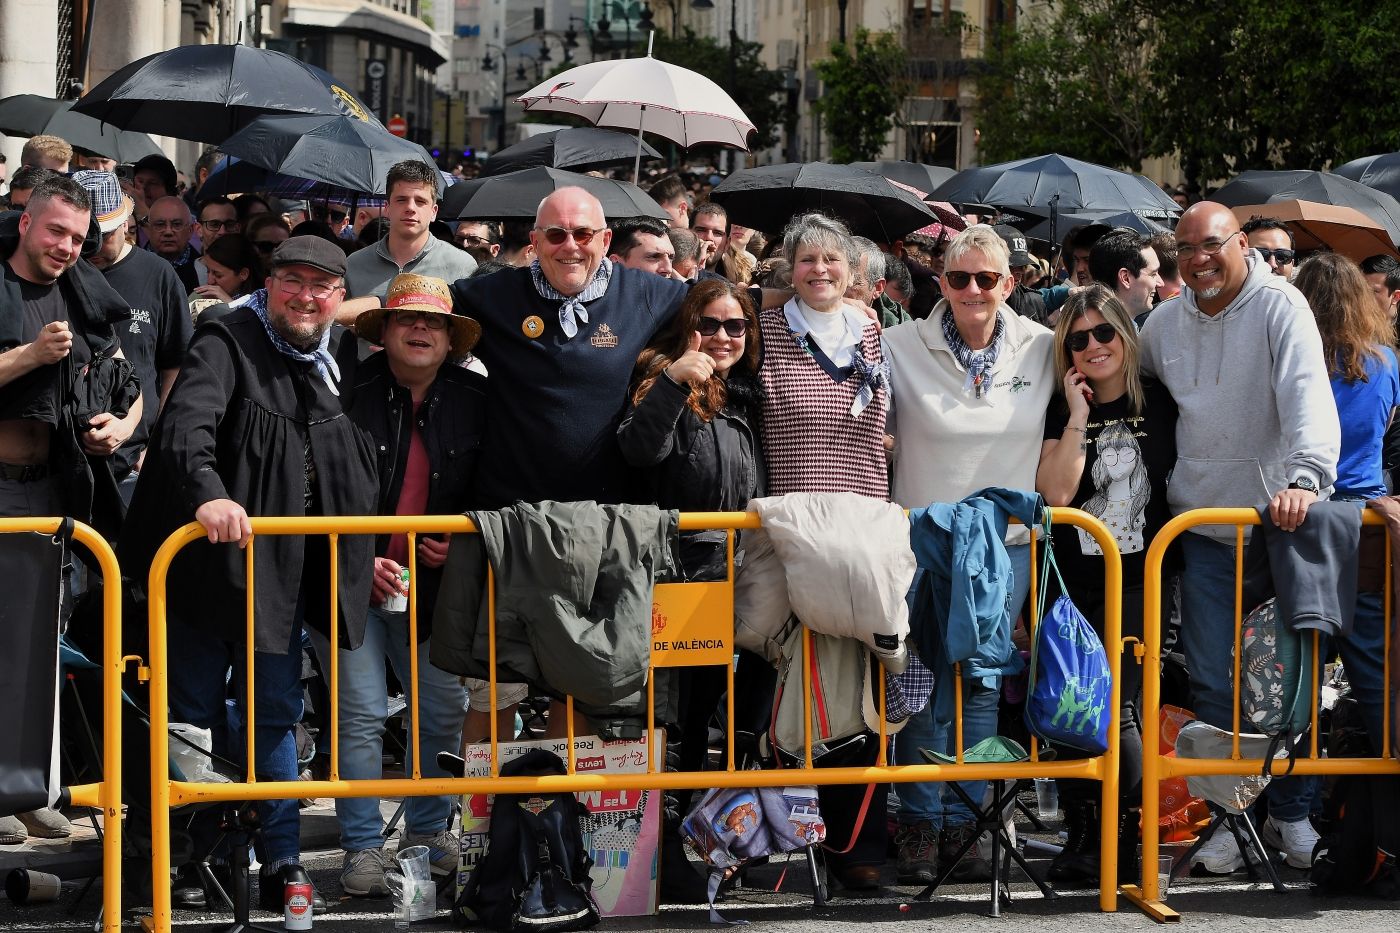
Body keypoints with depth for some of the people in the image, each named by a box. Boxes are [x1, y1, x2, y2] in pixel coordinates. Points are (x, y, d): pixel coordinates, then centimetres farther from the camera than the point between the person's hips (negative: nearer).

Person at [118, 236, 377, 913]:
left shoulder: (340, 357, 9)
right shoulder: (227, 343, -11)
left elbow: (358, 465, 20)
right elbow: (187, 423, -28)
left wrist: (366, 550, 14)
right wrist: (208, 493, -45)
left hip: (283, 569, 5)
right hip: (213, 559, -5)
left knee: (275, 714, 10)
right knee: (195, 714, 4)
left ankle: (281, 864, 15)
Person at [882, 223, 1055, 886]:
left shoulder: (1041, 349, 2)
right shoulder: (901, 346, -3)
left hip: (1006, 539, 2)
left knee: (982, 679, 4)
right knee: (924, 675, -2)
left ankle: (962, 824, 10)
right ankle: (919, 826, 7)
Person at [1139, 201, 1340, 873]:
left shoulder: (1280, 307, -9)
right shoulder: (1165, 323, 9)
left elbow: (1307, 395, -23)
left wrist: (1305, 476, -37)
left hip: (1277, 520, -4)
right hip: (1202, 523, 4)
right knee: (1210, 681, 3)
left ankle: (1292, 814, 18)